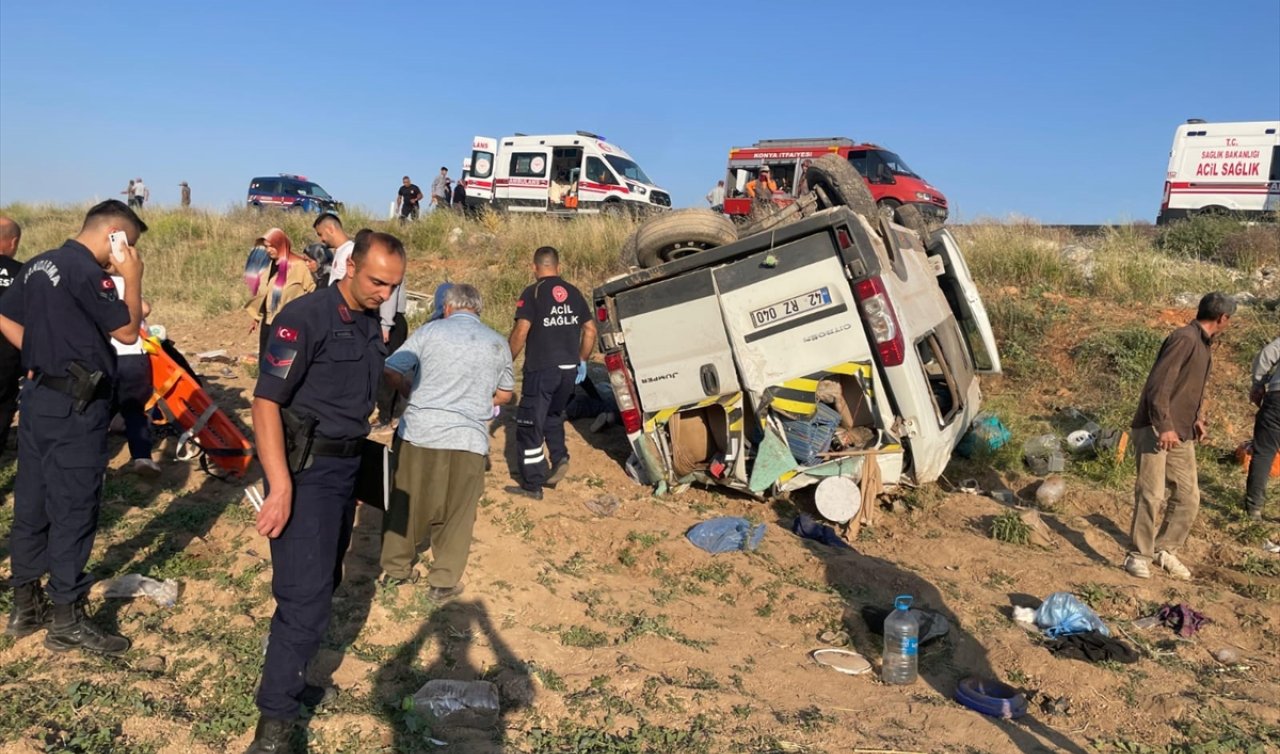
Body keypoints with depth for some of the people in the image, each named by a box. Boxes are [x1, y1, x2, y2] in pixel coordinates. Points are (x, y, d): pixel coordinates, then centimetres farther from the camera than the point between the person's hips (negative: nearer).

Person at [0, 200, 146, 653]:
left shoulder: (39, 265, 11)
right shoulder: (87, 272, -17)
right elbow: (128, 331, -15)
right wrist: (132, 278, -7)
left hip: (38, 396, 9)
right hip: (76, 408, -9)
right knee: (74, 511, -1)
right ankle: (66, 622, 7)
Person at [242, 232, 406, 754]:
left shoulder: (371, 324, 8)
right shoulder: (305, 317, -17)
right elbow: (266, 402, -20)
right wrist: (280, 486, -26)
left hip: (346, 466, 8)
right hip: (305, 470, -8)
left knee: (322, 585, 17)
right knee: (305, 596, -7)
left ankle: (288, 680, 35)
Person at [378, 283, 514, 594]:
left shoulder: (429, 331, 1)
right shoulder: (498, 344, 9)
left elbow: (392, 370, 0)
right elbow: (505, 394, 16)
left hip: (419, 432, 0)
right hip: (468, 440, 1)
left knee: (406, 504, 16)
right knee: (457, 514, 11)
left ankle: (395, 569, 30)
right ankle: (444, 581, 17)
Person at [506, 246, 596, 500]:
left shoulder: (533, 293, -7)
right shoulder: (573, 293, 10)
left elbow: (521, 331, -16)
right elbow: (590, 330, 12)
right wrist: (582, 360, 22)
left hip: (541, 369, -6)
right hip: (569, 369, 6)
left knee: (529, 425, 4)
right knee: (553, 416, 27)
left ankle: (532, 485, 8)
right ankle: (560, 458, 8)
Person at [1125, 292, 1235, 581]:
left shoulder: (1204, 345, 15)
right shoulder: (1184, 339, -14)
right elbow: (1158, 384, -23)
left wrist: (1198, 418, 12)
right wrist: (1164, 427, -27)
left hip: (1182, 434, 9)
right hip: (1156, 430, -9)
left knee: (1188, 496, 9)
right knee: (1152, 494, -10)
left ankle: (1165, 549, 23)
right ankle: (1139, 555, 0)